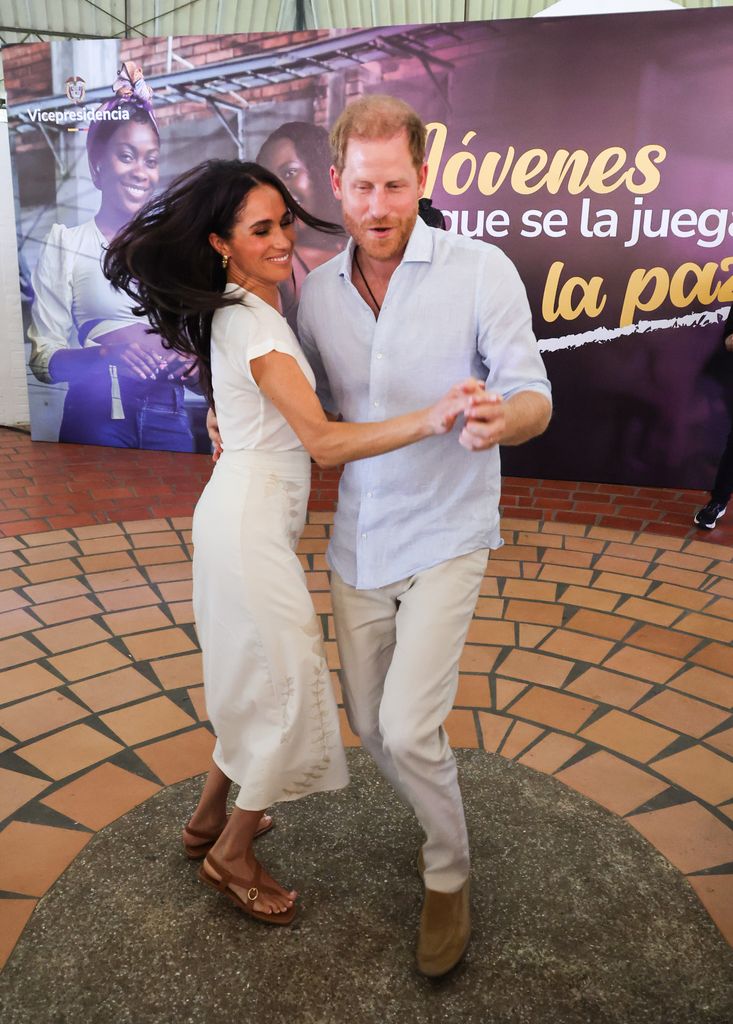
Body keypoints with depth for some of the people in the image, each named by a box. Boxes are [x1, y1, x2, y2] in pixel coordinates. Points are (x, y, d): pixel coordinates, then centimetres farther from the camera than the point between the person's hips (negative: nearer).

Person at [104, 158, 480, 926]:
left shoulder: (242, 307, 10)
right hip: (250, 522, -10)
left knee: (255, 677, 20)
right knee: (291, 685, 1)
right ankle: (231, 855, 20)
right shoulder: (252, 323, -20)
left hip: (244, 511, 10)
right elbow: (324, 441, -28)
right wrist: (430, 419, -35)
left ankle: (210, 817, 38)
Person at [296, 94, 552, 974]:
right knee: (369, 726, 14)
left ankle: (449, 878, 19)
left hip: (444, 537, -5)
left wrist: (502, 419, -34)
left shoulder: (480, 271, -11)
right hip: (356, 540, 5)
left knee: (408, 728, -12)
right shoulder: (316, 291, 2)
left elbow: (533, 397, -11)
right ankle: (442, 822, 44)